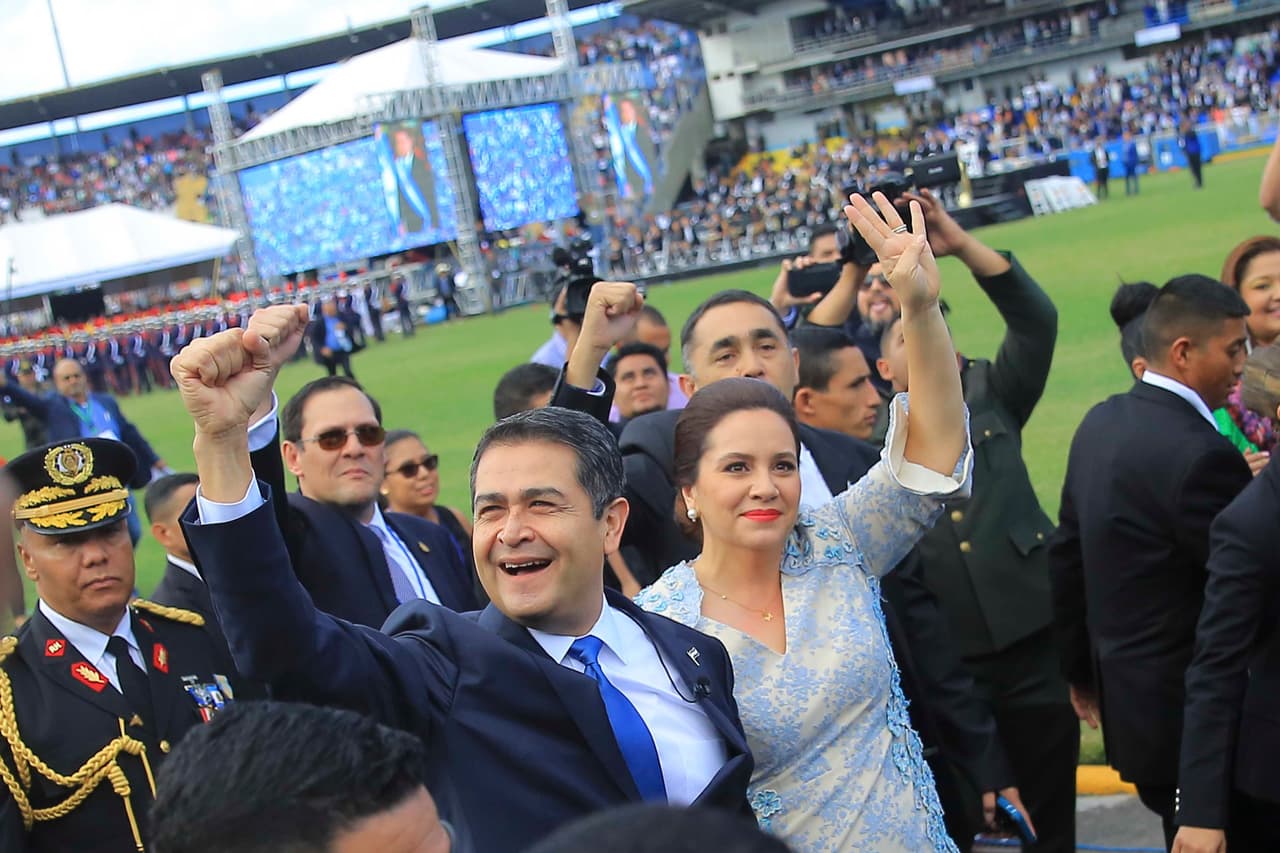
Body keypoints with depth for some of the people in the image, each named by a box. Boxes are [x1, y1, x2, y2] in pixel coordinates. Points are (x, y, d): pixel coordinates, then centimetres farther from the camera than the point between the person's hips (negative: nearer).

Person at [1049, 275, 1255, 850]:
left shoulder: (1101, 423, 5)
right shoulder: (1201, 455, -23)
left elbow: (1067, 557, 12)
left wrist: (1083, 671, 21)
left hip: (1131, 695, 9)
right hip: (1193, 717, -9)